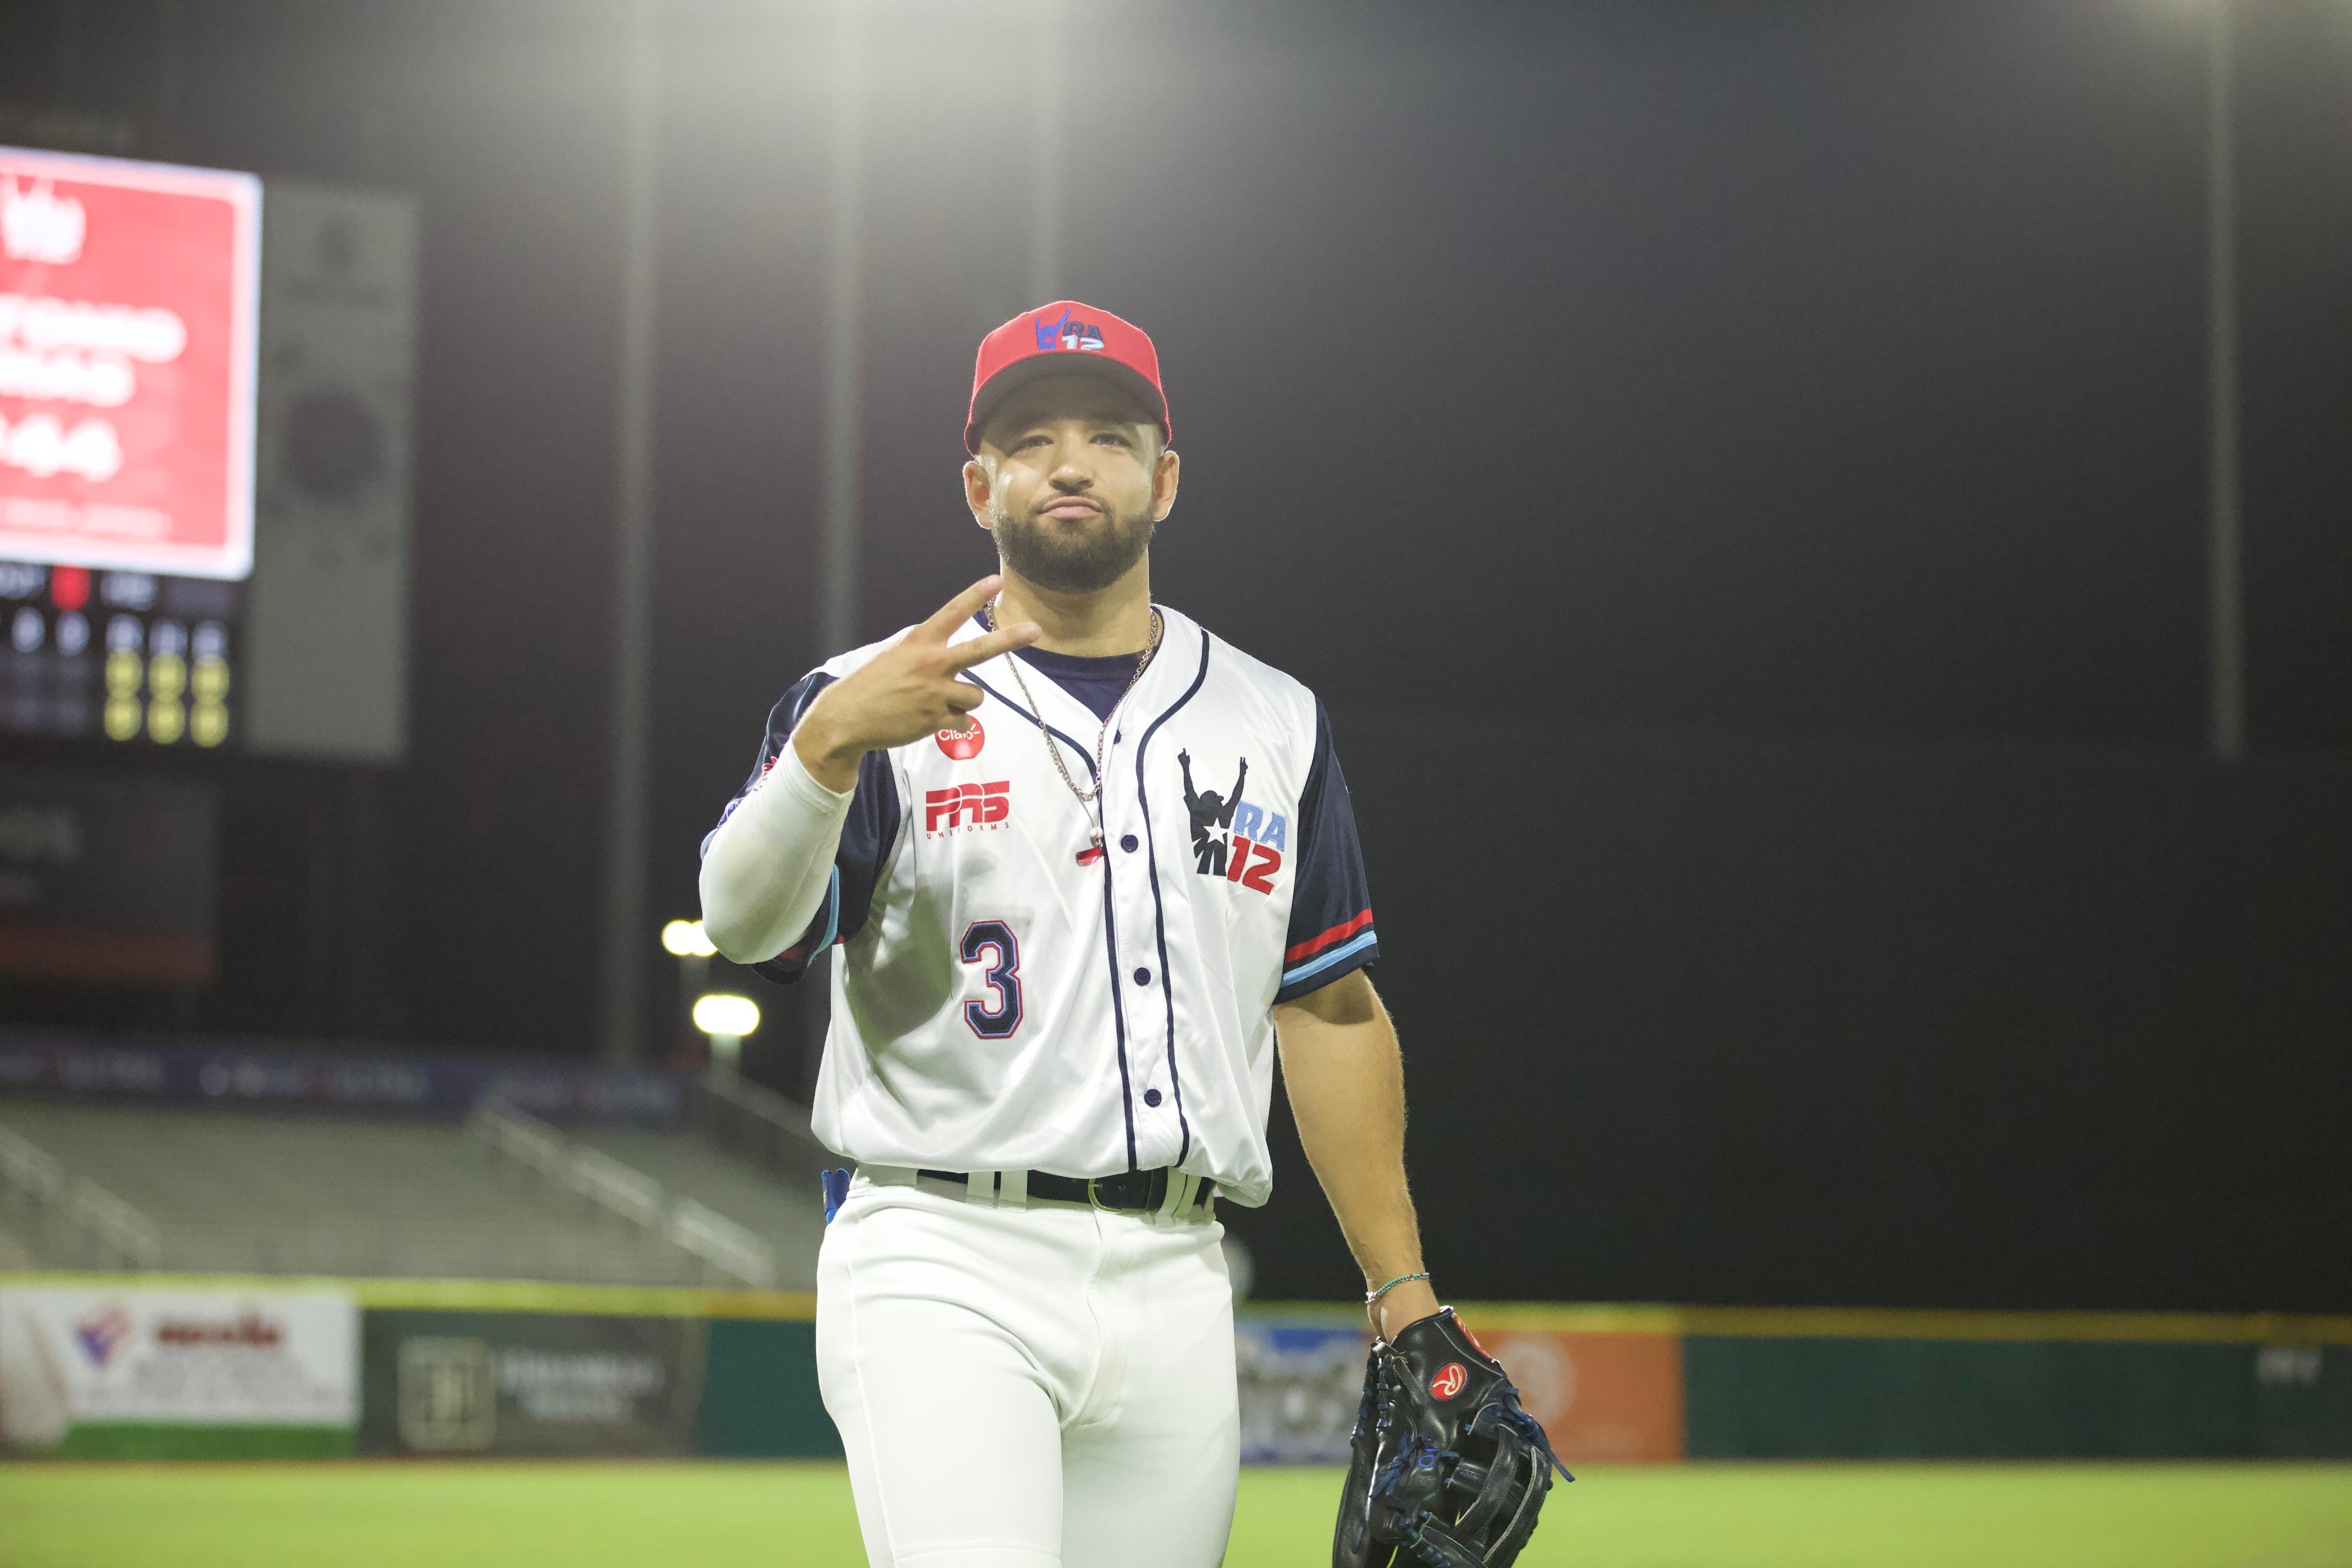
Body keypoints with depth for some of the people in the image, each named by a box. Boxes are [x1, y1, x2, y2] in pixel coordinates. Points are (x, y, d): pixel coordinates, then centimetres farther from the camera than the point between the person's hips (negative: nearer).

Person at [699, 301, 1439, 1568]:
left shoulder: (1275, 723, 15)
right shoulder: (870, 702, 4)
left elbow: (1331, 1011, 17)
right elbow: (743, 925, -11)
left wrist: (1403, 1297, 11)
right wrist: (830, 745, -30)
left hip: (1176, 1285, 4)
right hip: (944, 1272, -4)